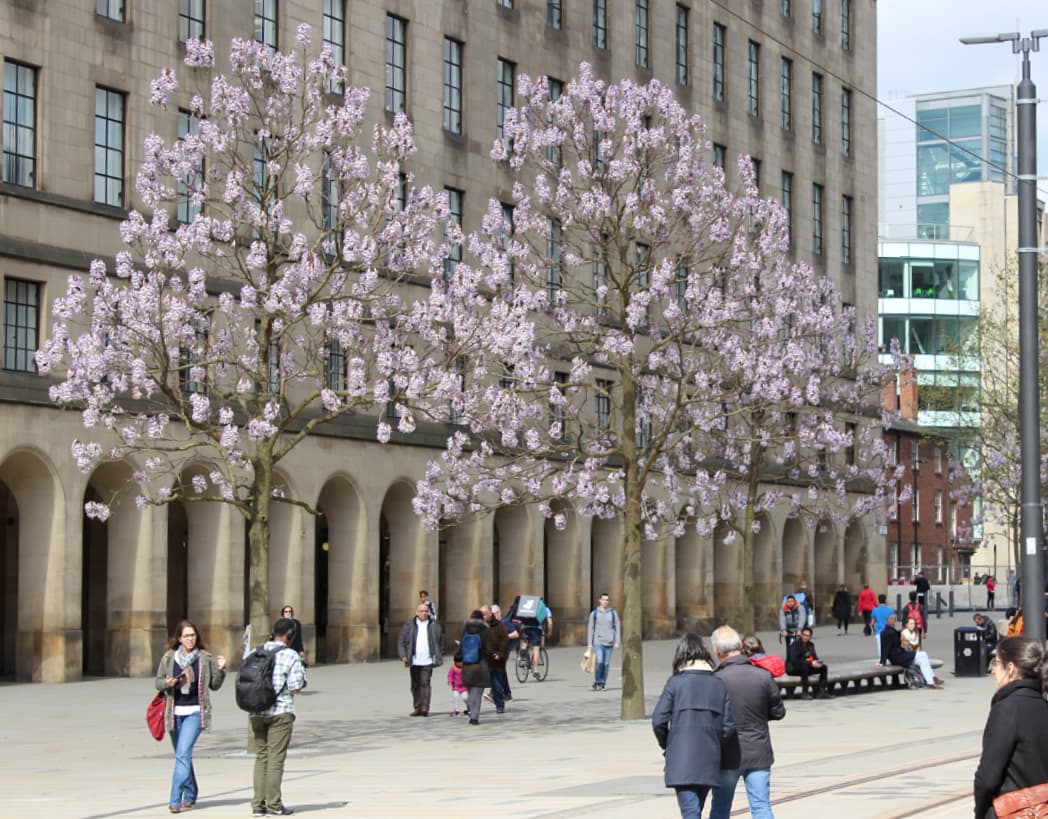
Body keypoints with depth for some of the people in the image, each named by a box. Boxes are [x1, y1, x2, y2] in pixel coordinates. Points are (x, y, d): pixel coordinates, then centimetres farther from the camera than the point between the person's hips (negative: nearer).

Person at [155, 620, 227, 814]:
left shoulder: (205, 658, 1)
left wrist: (220, 670, -9)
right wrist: (167, 683, -11)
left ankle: (175, 800, -17)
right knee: (183, 755, 14)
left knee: (183, 754, -15)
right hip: (175, 712, 3)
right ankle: (190, 794, 30)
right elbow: (158, 682, 10)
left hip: (195, 712, -3)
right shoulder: (168, 658, 4)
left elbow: (214, 685, 8)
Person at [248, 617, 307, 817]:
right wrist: (301, 670, 7)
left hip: (257, 712, 5)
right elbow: (295, 687, -10)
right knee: (276, 758, -2)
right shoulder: (290, 656, -8)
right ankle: (274, 805, 0)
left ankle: (258, 804, 8)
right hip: (281, 711, -5)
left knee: (261, 757, 10)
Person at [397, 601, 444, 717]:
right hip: (414, 661, 2)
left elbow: (441, 641, 10)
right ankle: (417, 708, 16)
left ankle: (425, 708, -13)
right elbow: (401, 640, 5)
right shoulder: (409, 625, 5)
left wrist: (439, 657, 4)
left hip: (428, 661, -2)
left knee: (425, 683, -11)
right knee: (415, 685, 8)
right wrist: (403, 655, -6)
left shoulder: (434, 625, 6)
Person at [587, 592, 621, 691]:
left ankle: (602, 684, 10)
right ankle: (597, 683, 0)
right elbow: (590, 629, 6)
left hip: (609, 643, 1)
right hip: (598, 642, -1)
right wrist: (590, 644, 2)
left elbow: (617, 627, 6)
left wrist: (617, 642, -2)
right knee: (599, 662, -14)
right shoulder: (594, 613, 4)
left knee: (606, 664, 1)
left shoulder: (613, 613, 5)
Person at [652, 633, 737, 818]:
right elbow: (729, 727, 2)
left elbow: (658, 721, -8)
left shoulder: (676, 682, -3)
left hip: (681, 761, -4)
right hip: (709, 762, 4)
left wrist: (667, 745, 10)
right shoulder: (719, 685, 6)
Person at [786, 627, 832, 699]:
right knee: (804, 665, -38)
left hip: (806, 667, 7)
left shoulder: (810, 645, 7)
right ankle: (804, 692, -34)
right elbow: (794, 660, -27)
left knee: (823, 667, -8)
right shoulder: (795, 644, -16)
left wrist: (818, 662, -15)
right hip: (792, 668, -7)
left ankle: (821, 691, -14)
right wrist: (811, 663, -31)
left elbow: (814, 657, 12)